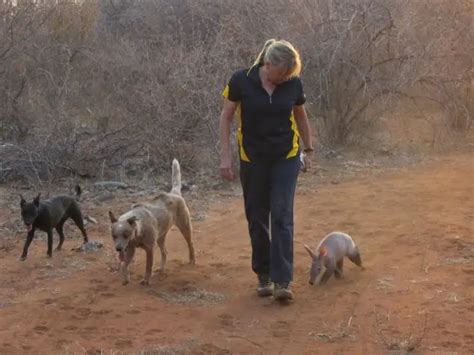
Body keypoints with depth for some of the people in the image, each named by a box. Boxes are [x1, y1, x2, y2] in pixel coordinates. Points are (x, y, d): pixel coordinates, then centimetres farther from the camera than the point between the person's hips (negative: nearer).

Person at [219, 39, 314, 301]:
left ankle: (283, 280, -9)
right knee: (257, 218, 6)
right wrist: (225, 155, -9)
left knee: (282, 215, -10)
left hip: (286, 158, 0)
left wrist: (308, 149, 16)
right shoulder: (241, 81, -13)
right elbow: (226, 117, -4)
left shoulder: (293, 84, -7)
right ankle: (263, 275, 21)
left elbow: (301, 117, 10)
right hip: (253, 159, 0)